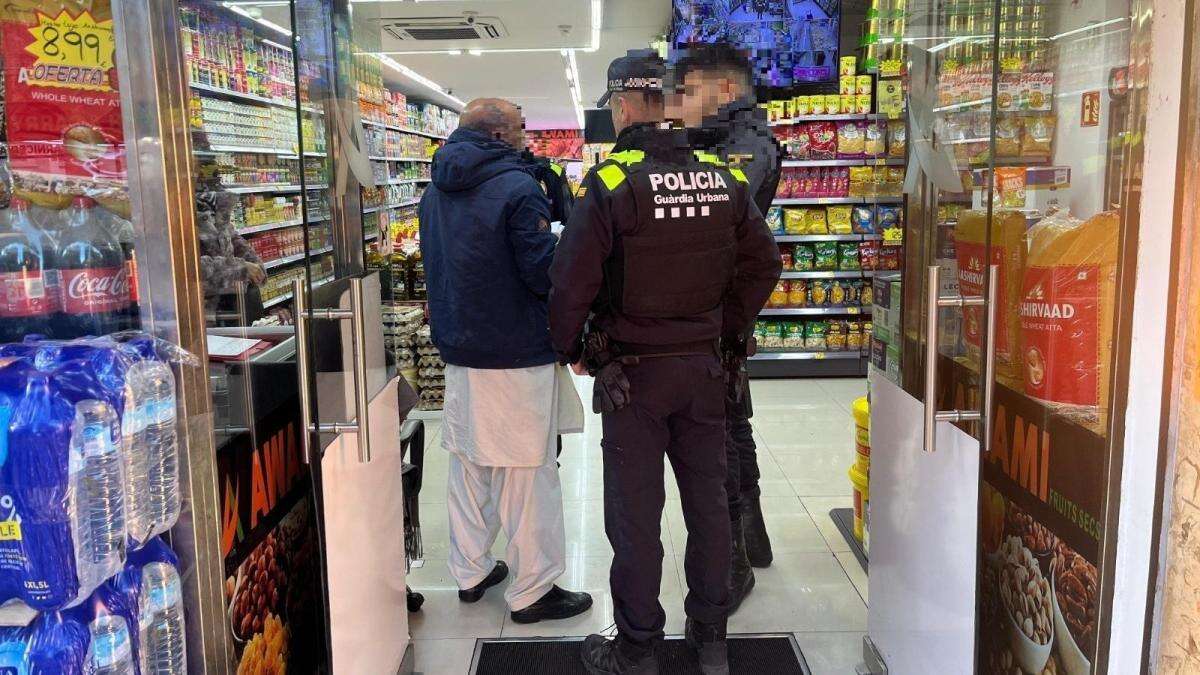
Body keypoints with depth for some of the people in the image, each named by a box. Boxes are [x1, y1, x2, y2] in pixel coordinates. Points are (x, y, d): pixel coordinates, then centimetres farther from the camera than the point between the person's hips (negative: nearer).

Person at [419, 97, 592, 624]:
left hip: (457, 349, 8)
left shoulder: (436, 191, 10)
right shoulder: (515, 187, -16)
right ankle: (532, 591, 11)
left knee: (468, 463, 17)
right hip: (516, 354, -8)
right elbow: (545, 273, -19)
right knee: (526, 472, 1)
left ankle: (470, 571, 28)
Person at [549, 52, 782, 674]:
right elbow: (763, 264, 8)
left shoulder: (611, 183, -15)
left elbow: (571, 281, -15)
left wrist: (570, 349, 1)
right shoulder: (724, 178, 1)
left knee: (635, 512, 7)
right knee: (707, 500, 15)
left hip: (632, 371, -4)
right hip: (704, 366, 5)